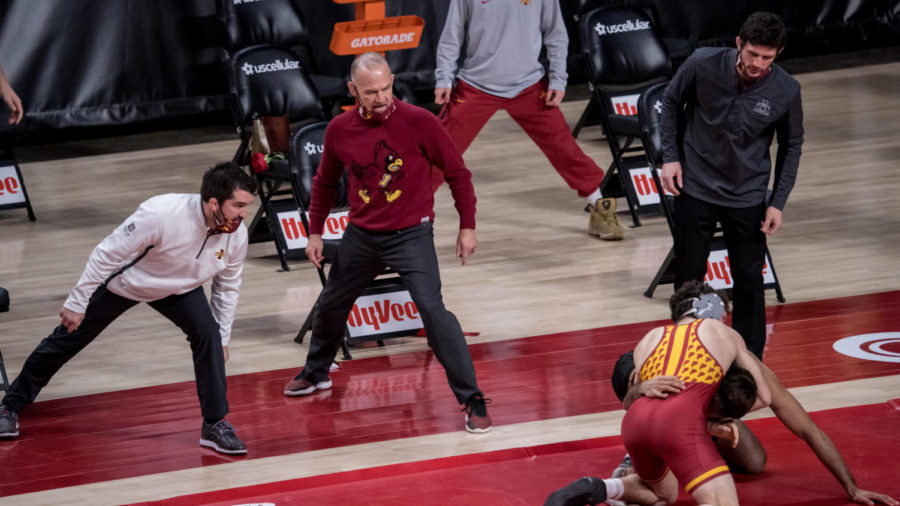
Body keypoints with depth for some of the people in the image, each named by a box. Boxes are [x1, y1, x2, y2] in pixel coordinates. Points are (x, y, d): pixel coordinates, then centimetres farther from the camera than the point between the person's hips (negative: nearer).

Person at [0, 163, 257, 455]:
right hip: (122, 282, -3)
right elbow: (107, 254, -29)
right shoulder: (161, 214, -41)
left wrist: (223, 339, 2)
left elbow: (228, 285, -2)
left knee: (208, 332, -20)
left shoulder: (237, 236, -23)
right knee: (67, 340, 8)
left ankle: (215, 424, -7)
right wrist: (77, 302, -23)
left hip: (178, 288, 3)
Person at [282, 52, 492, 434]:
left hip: (411, 234, -5)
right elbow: (325, 183, 14)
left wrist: (467, 227, -4)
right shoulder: (339, 130, -5)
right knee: (331, 305, 19)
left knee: (432, 309, -21)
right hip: (361, 234, 5)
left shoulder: (418, 122, -17)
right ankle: (315, 373, 48)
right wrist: (315, 232, 13)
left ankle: (472, 399, -14)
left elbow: (457, 173, -5)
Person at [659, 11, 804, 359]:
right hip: (695, 190, 0)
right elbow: (672, 102, 3)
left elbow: (791, 146, 0)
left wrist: (778, 202, -4)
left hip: (747, 198, 0)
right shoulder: (703, 65, -17)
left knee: (749, 283, 2)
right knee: (688, 279, 8)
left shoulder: (786, 91, -15)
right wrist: (670, 157, -4)